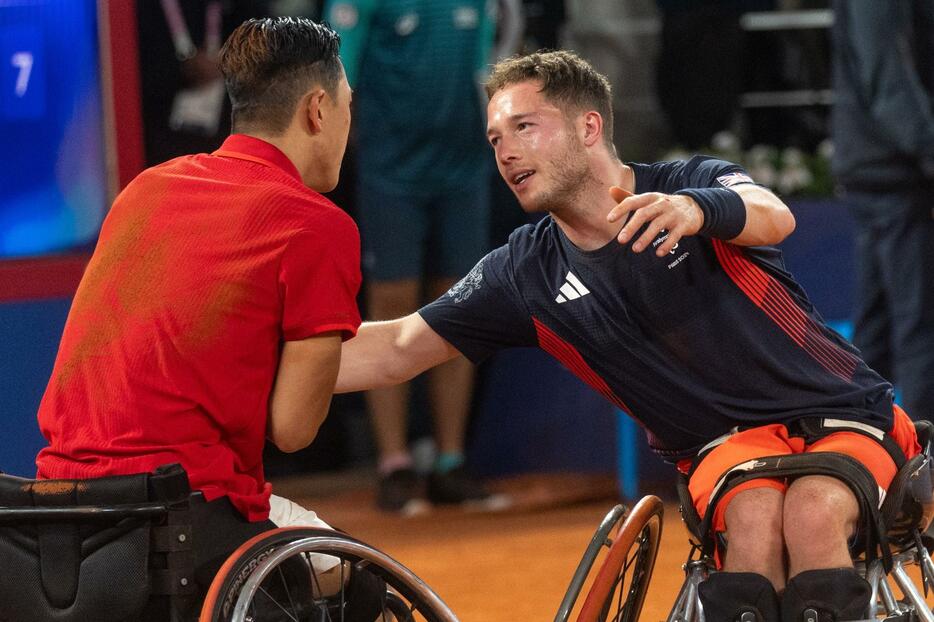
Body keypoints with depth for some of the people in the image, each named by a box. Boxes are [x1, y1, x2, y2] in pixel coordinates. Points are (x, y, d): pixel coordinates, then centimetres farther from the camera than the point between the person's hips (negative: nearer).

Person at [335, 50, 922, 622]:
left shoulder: (693, 183, -10)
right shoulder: (526, 274, 1)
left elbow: (772, 217, -32)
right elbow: (397, 349, 2)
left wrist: (696, 207, -54)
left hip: (842, 413, -2)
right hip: (726, 445, 2)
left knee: (811, 513, -34)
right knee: (753, 515, -33)